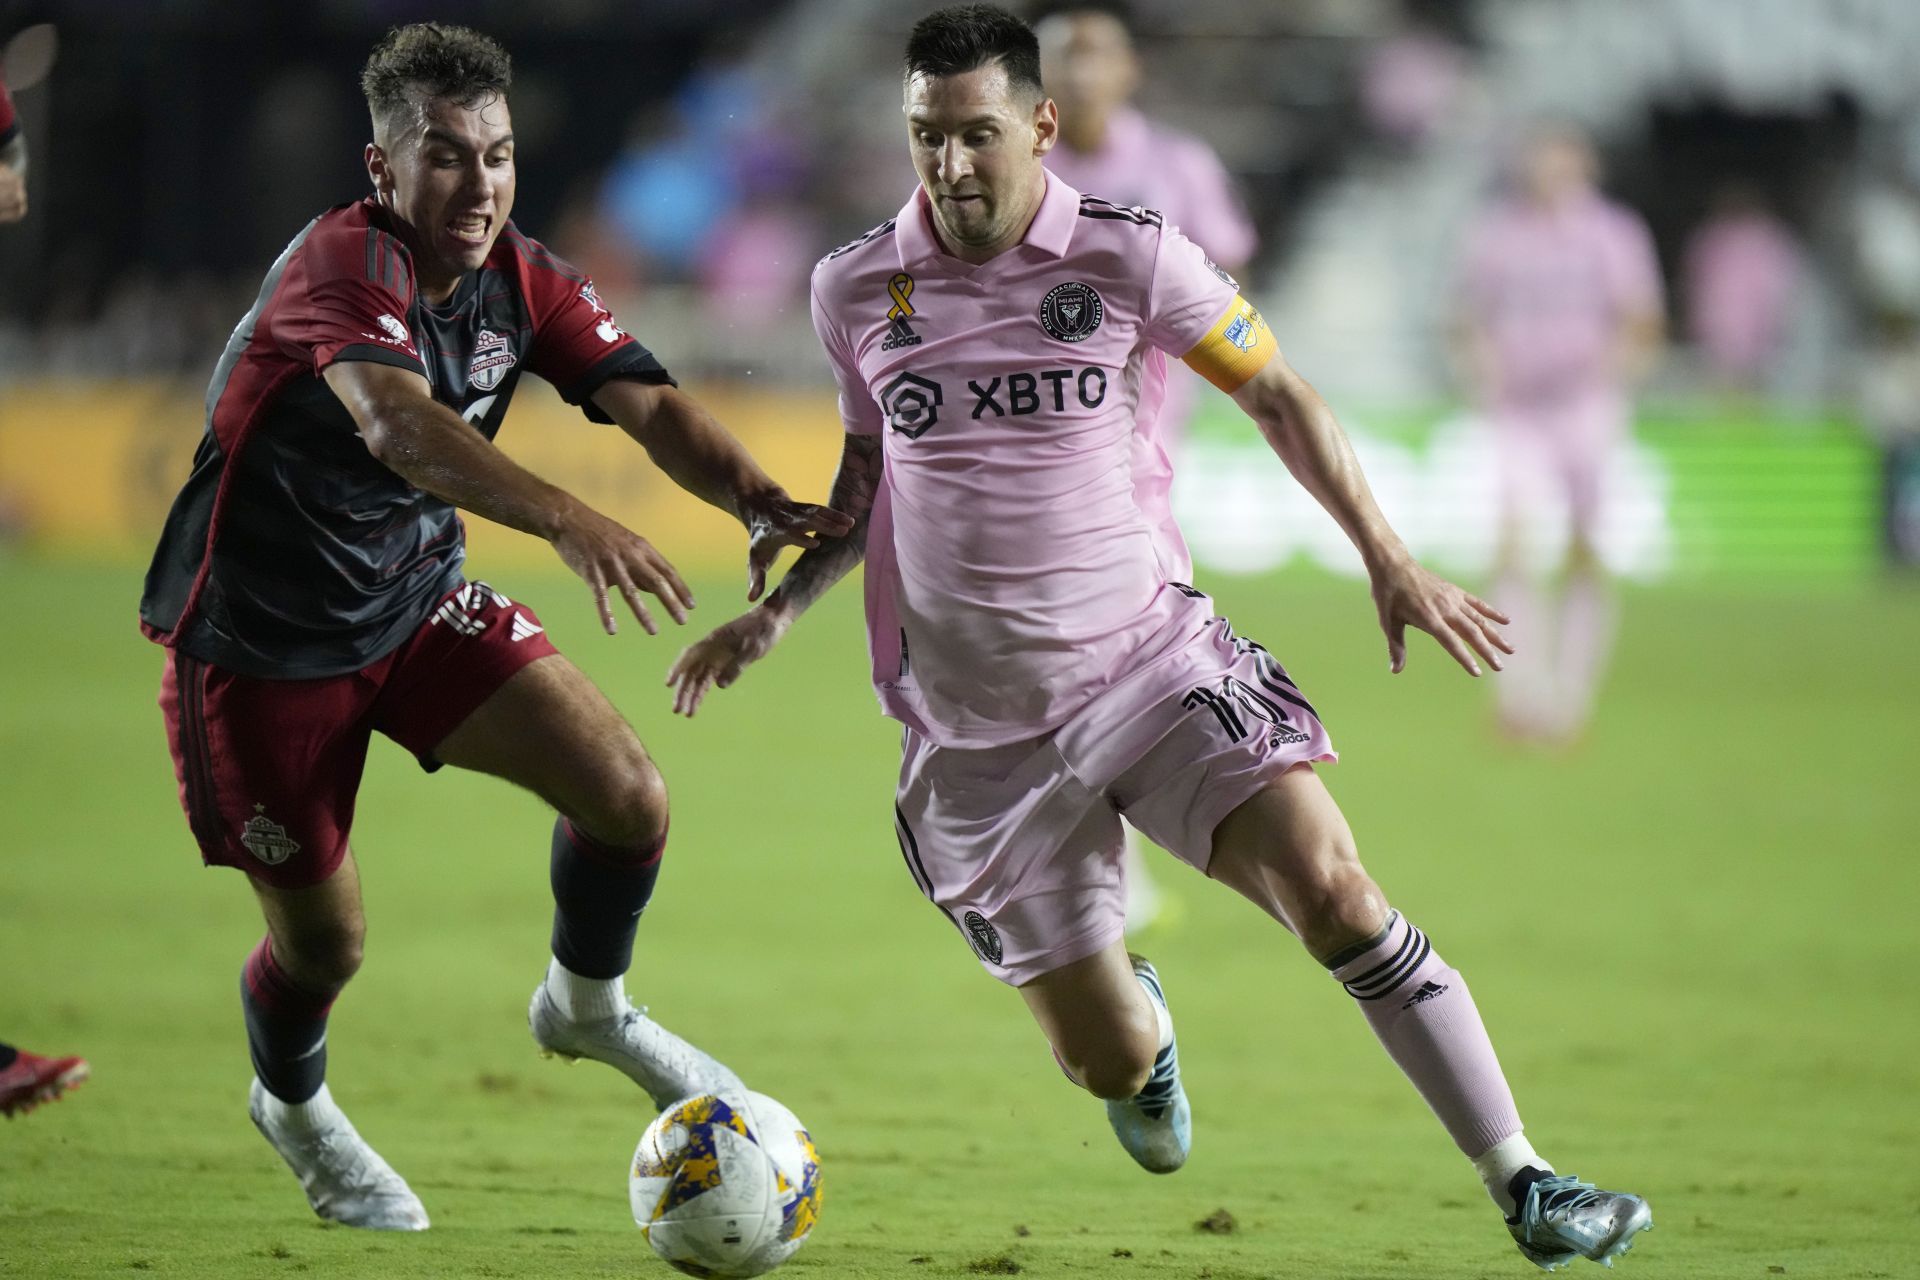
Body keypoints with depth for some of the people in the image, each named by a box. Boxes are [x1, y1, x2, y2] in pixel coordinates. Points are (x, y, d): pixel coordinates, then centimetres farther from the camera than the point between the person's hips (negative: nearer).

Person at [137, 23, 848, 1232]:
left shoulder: (523, 281, -6)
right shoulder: (346, 262, -29)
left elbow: (649, 402, -15)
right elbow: (395, 420, -47)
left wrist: (761, 500, -36)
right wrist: (570, 521, -61)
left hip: (419, 602, 6)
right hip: (259, 641, -6)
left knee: (629, 798, -9)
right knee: (324, 938, 4)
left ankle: (587, 1005, 22)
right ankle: (292, 1104, 39)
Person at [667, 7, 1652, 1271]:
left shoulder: (1130, 255, -8)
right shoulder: (856, 287, -1)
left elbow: (1277, 394, 6)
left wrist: (1390, 560, 0)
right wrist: (781, 608, 4)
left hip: (1146, 662, -1)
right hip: (974, 729, 1)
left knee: (1331, 889, -22)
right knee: (1108, 1062, 1)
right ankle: (1140, 1012, 42)